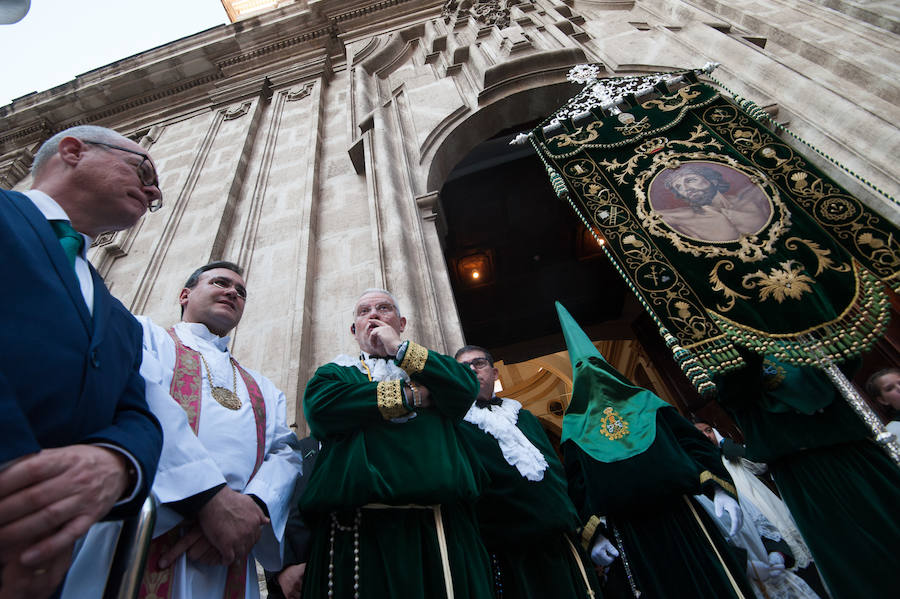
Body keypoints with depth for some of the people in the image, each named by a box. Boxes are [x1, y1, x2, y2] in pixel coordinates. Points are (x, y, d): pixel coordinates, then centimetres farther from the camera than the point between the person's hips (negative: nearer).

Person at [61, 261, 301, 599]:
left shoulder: (265, 390, 20)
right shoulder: (142, 333, 7)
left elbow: (285, 454, 8)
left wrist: (252, 505, -15)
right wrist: (211, 495, -23)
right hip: (129, 543, -4)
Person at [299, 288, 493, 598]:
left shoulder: (429, 368, 18)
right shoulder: (336, 372, 15)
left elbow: (466, 388, -3)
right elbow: (319, 408, -8)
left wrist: (399, 348, -2)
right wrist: (409, 396, -5)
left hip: (442, 524, 1)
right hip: (361, 528, 0)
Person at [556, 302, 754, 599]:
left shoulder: (645, 401, 13)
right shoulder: (575, 425, 8)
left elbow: (691, 441, 7)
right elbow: (576, 485, 4)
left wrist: (717, 487, -7)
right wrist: (593, 533, -6)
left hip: (679, 515, 1)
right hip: (626, 533, -1)